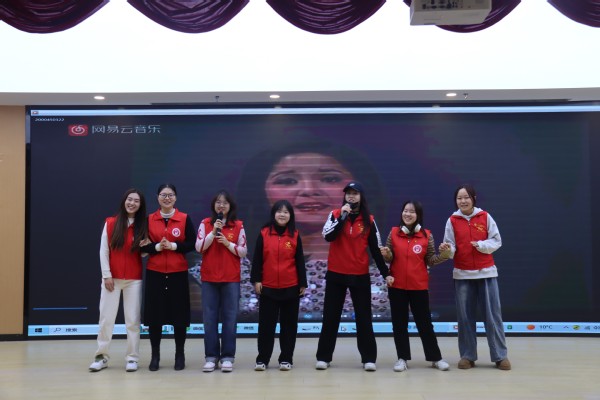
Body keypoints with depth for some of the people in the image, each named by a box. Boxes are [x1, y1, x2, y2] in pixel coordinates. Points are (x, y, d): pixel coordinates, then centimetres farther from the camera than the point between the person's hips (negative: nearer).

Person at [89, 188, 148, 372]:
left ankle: (132, 358, 10)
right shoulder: (110, 223, 0)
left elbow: (144, 254, 10)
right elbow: (103, 250, -1)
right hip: (112, 278, -1)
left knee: (133, 319, 3)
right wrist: (106, 275, -6)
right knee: (106, 318, 3)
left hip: (134, 279, 1)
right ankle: (101, 356, 13)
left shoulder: (143, 226, 3)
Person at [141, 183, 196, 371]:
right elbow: (142, 245, 3)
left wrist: (173, 246, -16)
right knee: (154, 314, 3)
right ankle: (155, 356, 16)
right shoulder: (149, 219, 5)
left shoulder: (185, 219, 0)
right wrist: (157, 247, -15)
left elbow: (192, 244, -3)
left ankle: (180, 355, 17)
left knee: (179, 314, 3)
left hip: (178, 273, -1)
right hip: (154, 272, 1)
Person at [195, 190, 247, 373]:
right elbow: (199, 247, -4)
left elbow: (243, 252, 2)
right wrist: (213, 232, -13)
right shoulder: (205, 224, 5)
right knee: (209, 318, 3)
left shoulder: (238, 225, 3)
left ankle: (227, 357, 8)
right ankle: (211, 356, 10)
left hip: (231, 278, 0)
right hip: (209, 277, 1)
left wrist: (227, 243, -13)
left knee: (230, 318, 1)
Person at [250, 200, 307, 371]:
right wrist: (256, 280, -4)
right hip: (268, 287, -1)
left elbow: (300, 261, 5)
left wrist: (302, 283, 3)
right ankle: (262, 359, 13)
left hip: (291, 287, 1)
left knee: (289, 324, 7)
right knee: (266, 324, 5)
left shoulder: (295, 235, 3)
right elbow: (257, 259, 1)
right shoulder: (264, 233, 0)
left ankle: (286, 359, 16)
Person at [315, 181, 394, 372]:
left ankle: (369, 358, 12)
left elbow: (375, 249, 5)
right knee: (330, 317, 6)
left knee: (364, 318, 5)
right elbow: (328, 236, -18)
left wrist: (385, 273, -1)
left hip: (360, 275, 1)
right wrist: (343, 216, -21)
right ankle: (323, 357, 13)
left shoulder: (369, 220, 2)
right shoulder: (335, 214, 0)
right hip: (336, 274, 0)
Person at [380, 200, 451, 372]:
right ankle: (402, 358, 18)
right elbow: (389, 258, 7)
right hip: (396, 286, 1)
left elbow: (430, 260, 3)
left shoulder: (427, 235, -1)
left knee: (424, 322, 7)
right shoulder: (394, 232, 0)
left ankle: (436, 357, 19)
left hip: (419, 286, -1)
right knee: (399, 323, 7)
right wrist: (385, 254, -15)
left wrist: (443, 254, -14)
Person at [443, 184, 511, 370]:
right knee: (465, 316, 2)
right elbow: (450, 246, -2)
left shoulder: (485, 217, 1)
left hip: (486, 272, 0)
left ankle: (500, 356, 10)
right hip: (462, 274, 0)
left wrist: (481, 245, -15)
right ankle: (468, 356, 12)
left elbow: (497, 241, 2)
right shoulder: (452, 221, 0)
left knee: (493, 314, 1)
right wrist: (448, 250, -23)